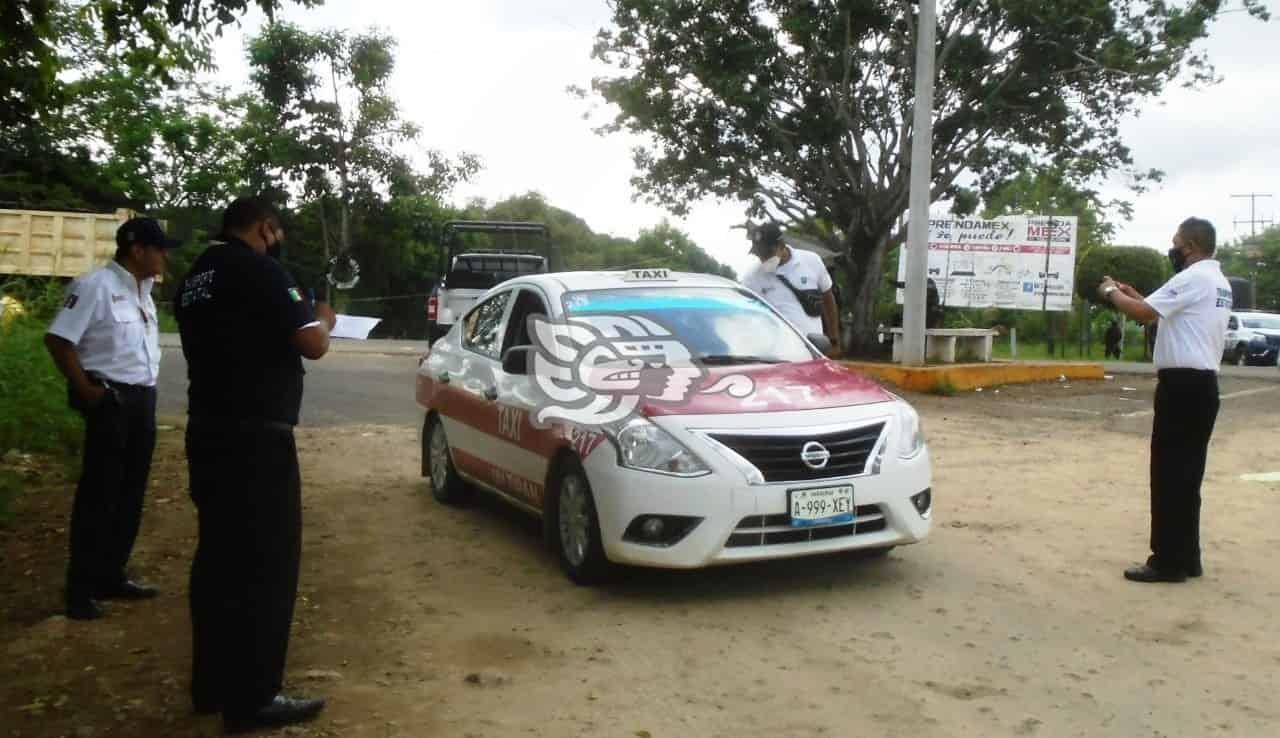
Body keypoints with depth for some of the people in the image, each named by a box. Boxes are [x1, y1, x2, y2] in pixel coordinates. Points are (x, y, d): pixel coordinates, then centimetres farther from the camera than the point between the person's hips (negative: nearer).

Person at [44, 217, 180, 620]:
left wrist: (146, 389, 12)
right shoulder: (95, 285, -14)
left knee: (130, 494, 13)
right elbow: (57, 340, -16)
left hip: (143, 399, 8)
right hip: (111, 401, -8)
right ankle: (81, 588, 7)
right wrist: (86, 391, -14)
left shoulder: (143, 288, 11)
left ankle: (112, 576, 24)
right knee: (98, 495, -2)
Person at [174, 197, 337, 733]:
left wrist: (292, 318, 18)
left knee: (219, 558, 16)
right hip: (255, 439, -9)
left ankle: (212, 684, 25)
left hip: (208, 432, 9)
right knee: (266, 564, -2)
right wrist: (323, 318, 4)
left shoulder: (196, 277, 14)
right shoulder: (258, 270, -12)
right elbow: (312, 344, -16)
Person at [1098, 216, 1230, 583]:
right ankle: (1186, 558, 19)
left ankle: (1168, 561, -2)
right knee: (1187, 475, 14)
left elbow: (1142, 314, -19)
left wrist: (1111, 292, -2)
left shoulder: (1192, 279, -15)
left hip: (1183, 385, -10)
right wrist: (1135, 295, 19)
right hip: (1204, 384, 10)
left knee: (1169, 474, -5)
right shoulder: (1219, 282, 17)